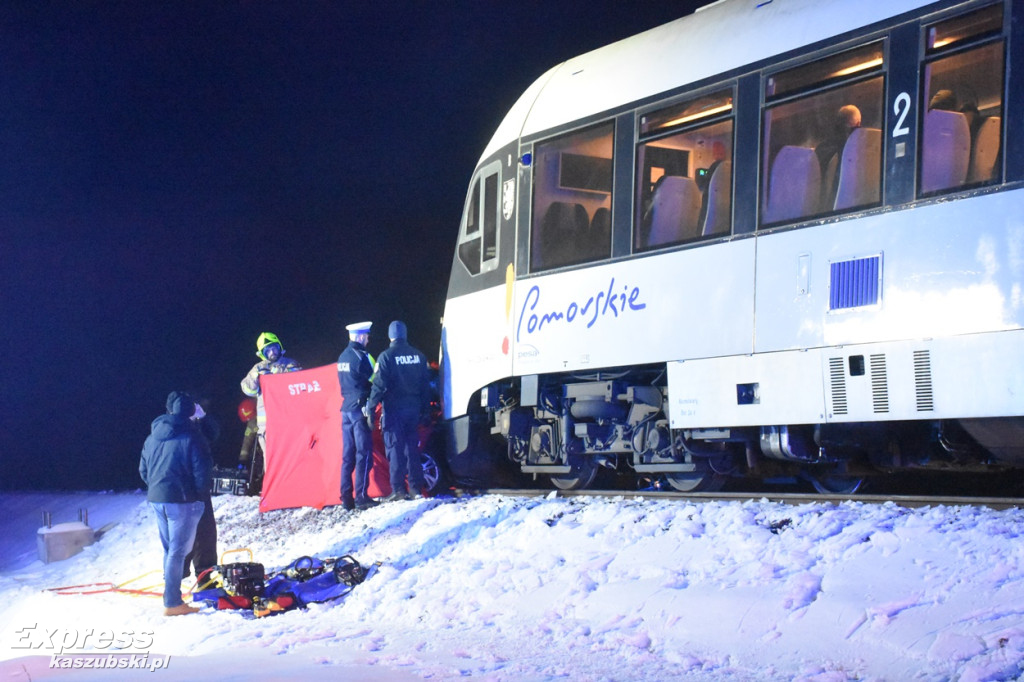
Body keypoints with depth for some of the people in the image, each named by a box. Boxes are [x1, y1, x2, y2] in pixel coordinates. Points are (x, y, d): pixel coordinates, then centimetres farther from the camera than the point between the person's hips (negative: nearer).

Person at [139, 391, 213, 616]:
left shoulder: (152, 438, 8)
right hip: (182, 500, -7)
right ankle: (172, 602, -6)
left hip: (156, 498, 7)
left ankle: (172, 596, 26)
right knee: (177, 551, -4)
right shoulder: (192, 439, -13)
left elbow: (143, 469, 15)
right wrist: (201, 492, 5)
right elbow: (203, 473, -13)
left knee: (169, 549, 18)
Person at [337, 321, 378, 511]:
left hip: (346, 409, 8)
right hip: (360, 409, -8)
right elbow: (373, 381, -8)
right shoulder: (361, 356, -12)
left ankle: (346, 497, 8)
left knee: (348, 455, 8)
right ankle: (361, 497, -8)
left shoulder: (342, 357, 14)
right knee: (364, 454, -5)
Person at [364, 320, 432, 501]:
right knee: (412, 447, 11)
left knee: (395, 448, -3)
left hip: (394, 409, -5)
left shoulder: (386, 357, -9)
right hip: (414, 409, 5)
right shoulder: (419, 356, 7)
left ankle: (398, 489, -8)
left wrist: (370, 407, -8)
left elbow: (379, 385, -14)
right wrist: (425, 410, 16)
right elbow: (426, 384, 10)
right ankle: (416, 487, 11)